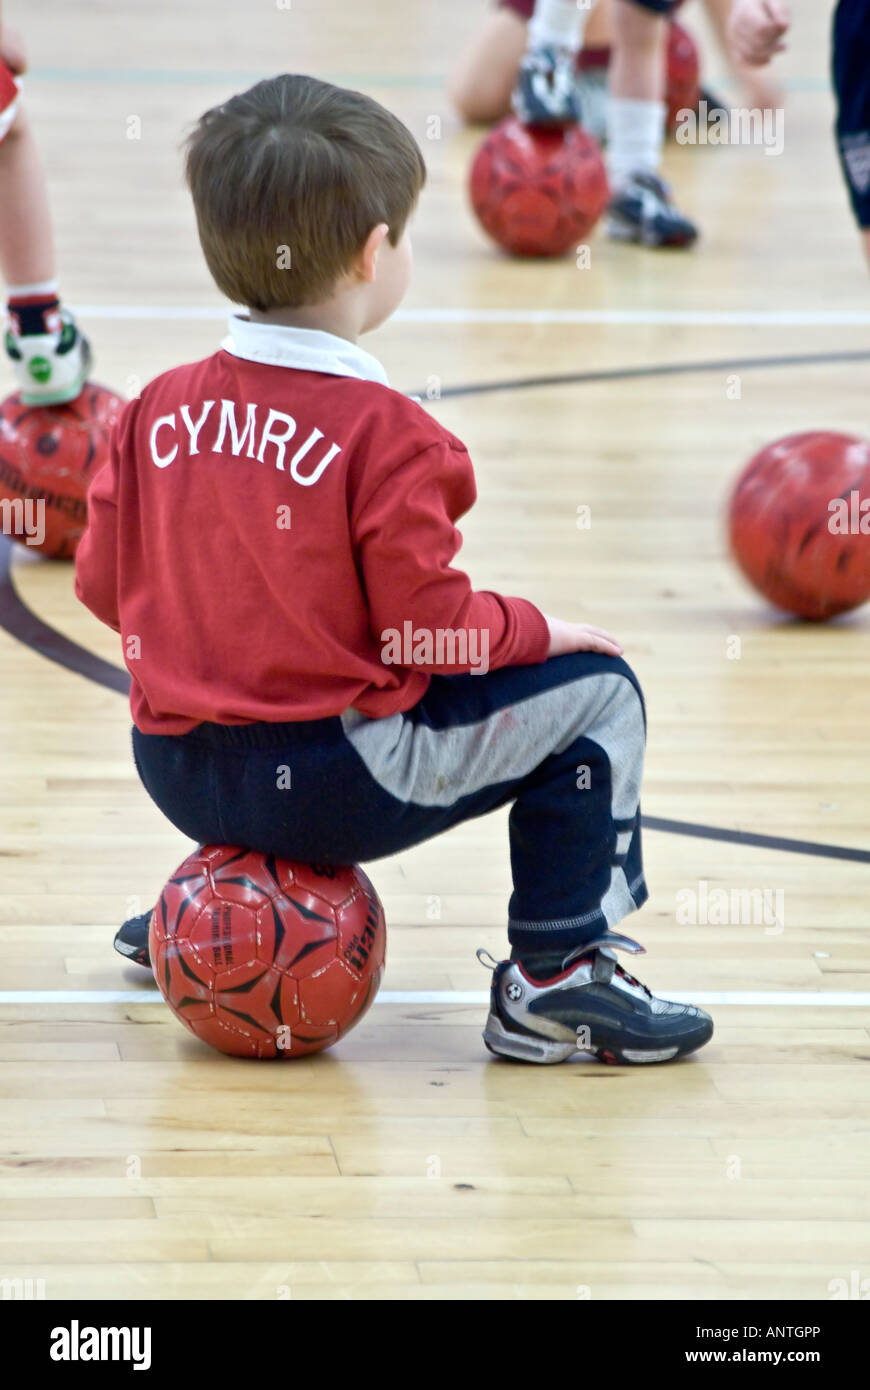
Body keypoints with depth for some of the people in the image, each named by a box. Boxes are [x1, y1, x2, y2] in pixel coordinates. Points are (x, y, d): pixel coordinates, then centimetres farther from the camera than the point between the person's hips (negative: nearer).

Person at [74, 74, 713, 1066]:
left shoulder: (158, 409, 2)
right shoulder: (386, 437, -16)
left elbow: (103, 583, 8)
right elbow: (428, 632, -16)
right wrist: (540, 630, 3)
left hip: (177, 769, 7)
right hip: (333, 784, -7)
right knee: (595, 690, 4)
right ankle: (555, 977, 2)